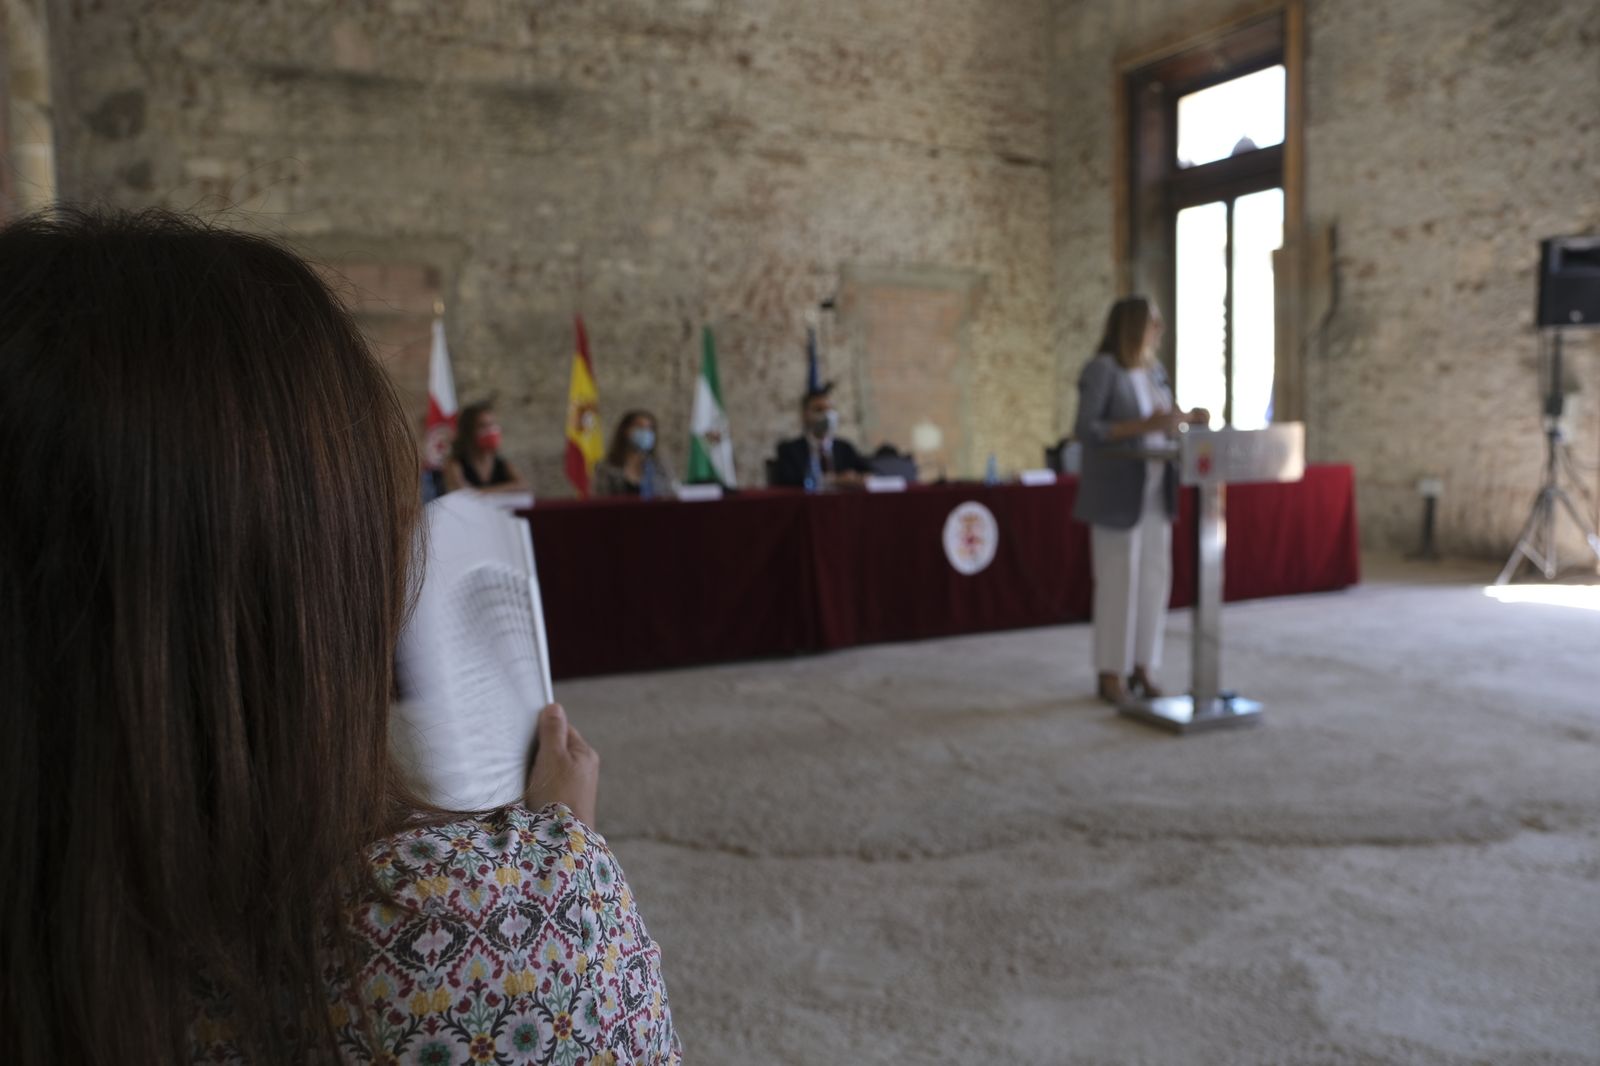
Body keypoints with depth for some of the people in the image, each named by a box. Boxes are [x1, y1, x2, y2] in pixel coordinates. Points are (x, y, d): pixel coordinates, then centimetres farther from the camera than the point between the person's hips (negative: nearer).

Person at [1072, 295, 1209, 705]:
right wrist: (1143, 425, -26)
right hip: (1116, 493, -8)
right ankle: (1110, 675, 7)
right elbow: (1085, 430, -20)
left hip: (1153, 490, 8)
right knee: (1117, 582, -5)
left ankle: (1141, 669, 17)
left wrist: (1187, 417, 0)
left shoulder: (1154, 371, 11)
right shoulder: (1100, 369, -13)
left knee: (1153, 578, 7)